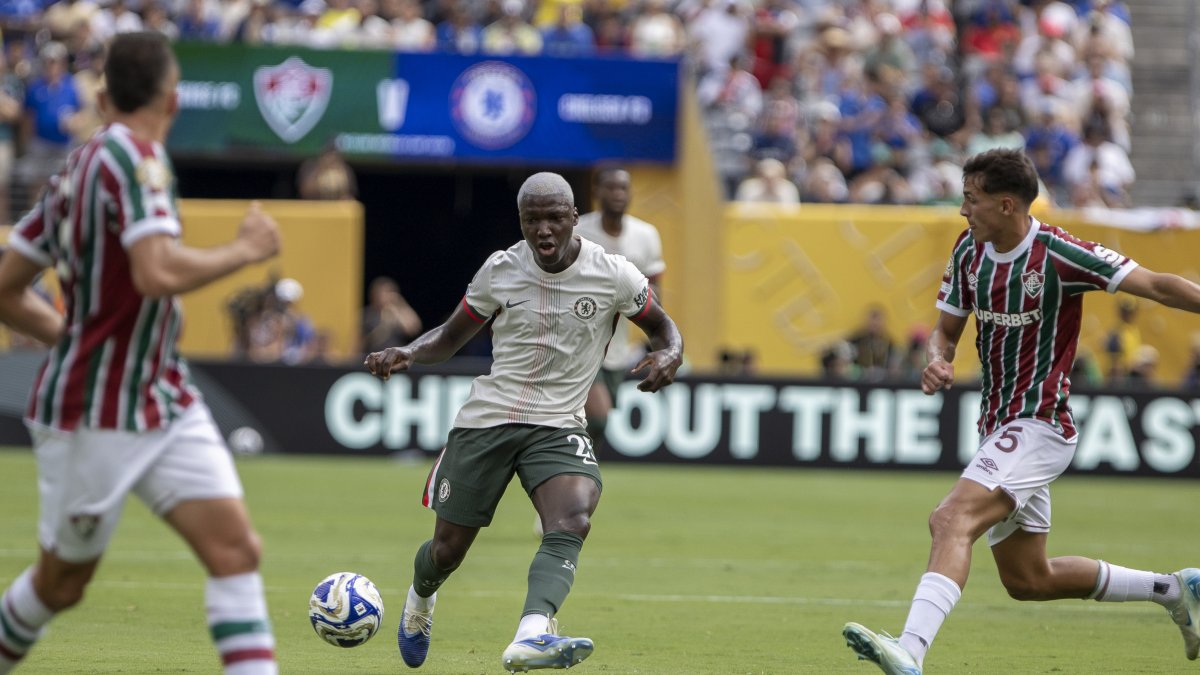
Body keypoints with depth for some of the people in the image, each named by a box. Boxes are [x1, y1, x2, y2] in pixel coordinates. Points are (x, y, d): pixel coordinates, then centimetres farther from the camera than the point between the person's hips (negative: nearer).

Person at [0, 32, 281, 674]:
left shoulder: (78, 166, 7)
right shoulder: (132, 156, -18)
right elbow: (158, 273, -32)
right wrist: (245, 248, -18)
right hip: (94, 419, -8)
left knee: (235, 547, -6)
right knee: (62, 581, 8)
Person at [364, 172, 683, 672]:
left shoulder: (614, 276, -5)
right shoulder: (501, 270, -2)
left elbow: (662, 328, 10)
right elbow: (451, 336, 11)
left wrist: (669, 356, -14)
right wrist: (406, 354, -10)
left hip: (559, 425, -1)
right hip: (486, 420, 1)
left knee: (573, 521, -31)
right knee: (447, 550, 6)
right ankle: (419, 599, 44)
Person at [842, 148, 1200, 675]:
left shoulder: (1057, 254, -16)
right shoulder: (969, 250, 6)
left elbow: (1156, 285, -14)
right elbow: (947, 329, 14)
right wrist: (938, 360, -9)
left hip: (1038, 425, -9)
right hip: (998, 427, 9)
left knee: (952, 520, -30)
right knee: (1028, 580, 17)